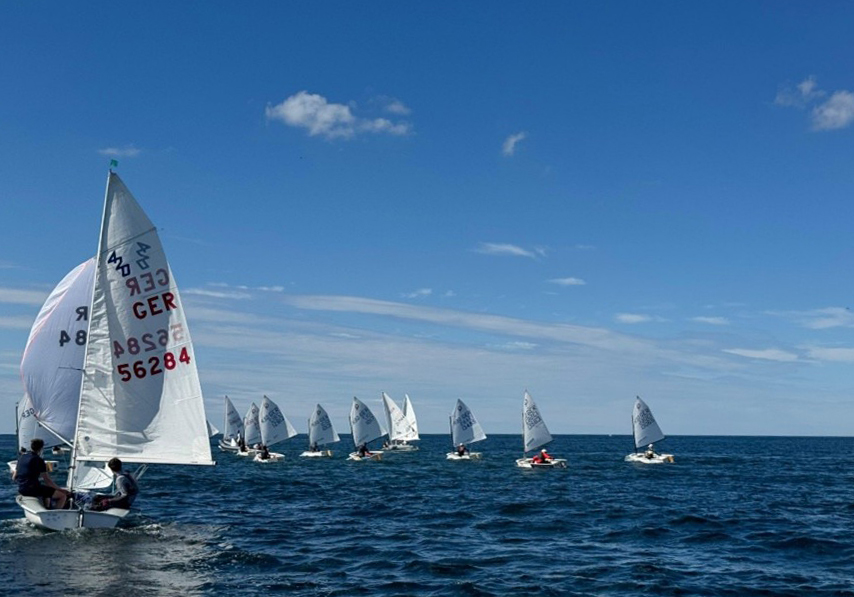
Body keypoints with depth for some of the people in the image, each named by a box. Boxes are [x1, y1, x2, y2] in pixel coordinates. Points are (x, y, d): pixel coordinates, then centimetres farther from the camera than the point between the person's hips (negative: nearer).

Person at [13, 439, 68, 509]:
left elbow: (14, 477, 20)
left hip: (21, 490, 9)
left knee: (47, 490, 36)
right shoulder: (38, 460, -12)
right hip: (33, 489, -9)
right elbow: (47, 480, -15)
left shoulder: (21, 457, 11)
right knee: (63, 496, -6)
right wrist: (60, 489, -5)